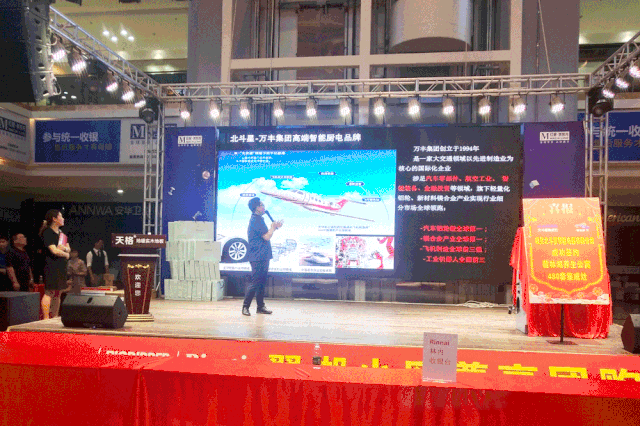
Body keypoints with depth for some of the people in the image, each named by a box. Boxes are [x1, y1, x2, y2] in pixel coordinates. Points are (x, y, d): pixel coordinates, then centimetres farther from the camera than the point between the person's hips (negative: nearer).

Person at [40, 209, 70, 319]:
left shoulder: (61, 233, 18)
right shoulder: (48, 232, -8)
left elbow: (68, 249, 16)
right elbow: (54, 251, -15)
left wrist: (65, 248, -7)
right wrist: (66, 254, 1)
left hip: (61, 266, 8)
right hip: (51, 266, -8)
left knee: (58, 293, 9)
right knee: (49, 292, -9)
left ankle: (55, 318, 14)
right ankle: (46, 318, -8)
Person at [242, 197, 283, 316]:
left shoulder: (258, 219, 17)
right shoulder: (256, 220, -16)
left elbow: (265, 234, 23)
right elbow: (267, 237, -18)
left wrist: (274, 227, 14)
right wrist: (273, 227, -1)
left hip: (262, 256, 10)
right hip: (258, 257, -10)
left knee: (262, 283, 12)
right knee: (255, 283, -7)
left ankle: (260, 306, 18)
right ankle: (245, 306, -1)